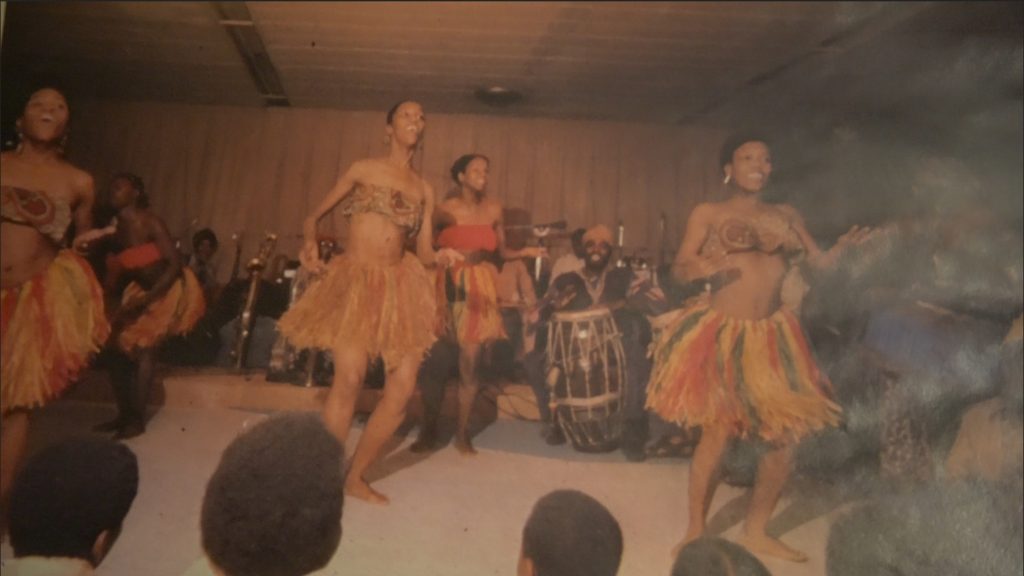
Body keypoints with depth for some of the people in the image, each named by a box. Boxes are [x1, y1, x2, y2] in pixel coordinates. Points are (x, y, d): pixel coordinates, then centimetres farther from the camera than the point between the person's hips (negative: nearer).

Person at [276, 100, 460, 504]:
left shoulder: (424, 190, 15)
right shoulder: (363, 170, 7)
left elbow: (424, 252, 12)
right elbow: (314, 216, 10)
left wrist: (441, 256, -10)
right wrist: (310, 244, -10)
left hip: (400, 284, 4)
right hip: (355, 279, -4)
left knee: (403, 387, -4)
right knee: (350, 376, -19)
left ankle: (356, 476, 13)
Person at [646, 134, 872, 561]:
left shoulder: (786, 216, 14)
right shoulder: (708, 213, 3)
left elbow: (820, 262, 10)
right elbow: (679, 268, -4)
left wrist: (843, 246, -10)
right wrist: (701, 268, -26)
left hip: (772, 335, 5)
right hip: (720, 333, -5)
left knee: (785, 435, 4)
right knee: (717, 434, -6)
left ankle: (755, 531, 23)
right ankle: (695, 532, 14)